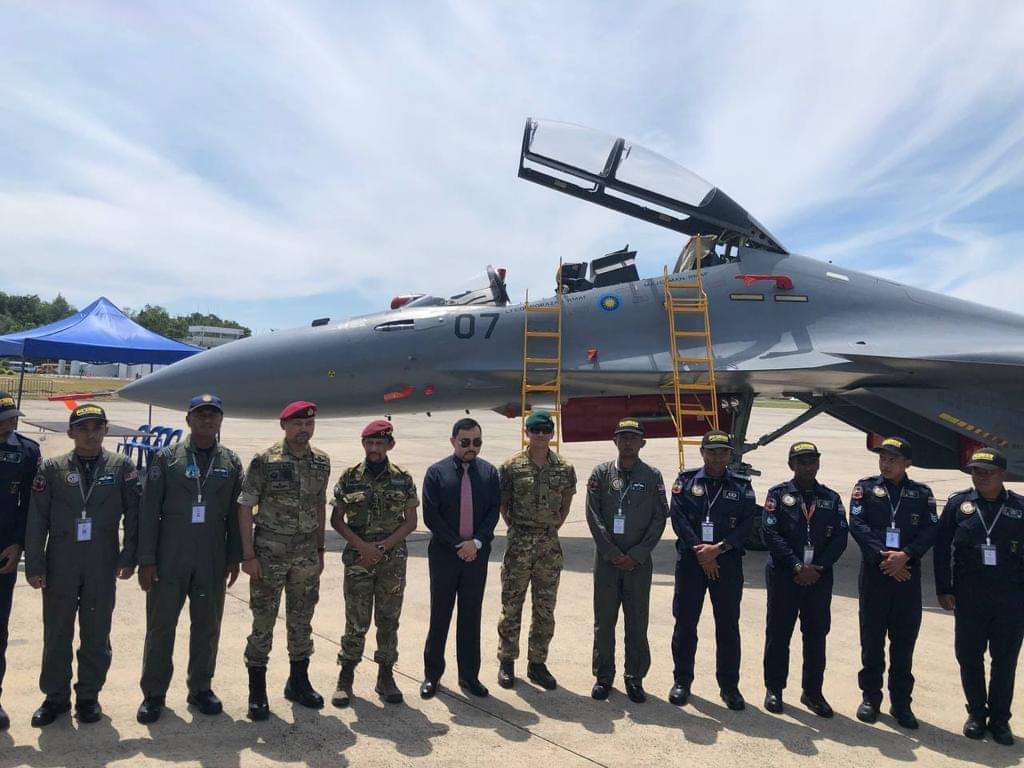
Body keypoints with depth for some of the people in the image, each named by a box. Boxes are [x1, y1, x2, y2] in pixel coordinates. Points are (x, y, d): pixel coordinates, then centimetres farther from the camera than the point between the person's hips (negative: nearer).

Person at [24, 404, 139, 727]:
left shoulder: (122, 466, 2)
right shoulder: (52, 468, 3)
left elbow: (133, 514, 2)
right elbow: (37, 519, 2)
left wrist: (129, 556, -4)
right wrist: (34, 564, -1)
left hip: (102, 566, 0)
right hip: (60, 565, 1)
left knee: (96, 634, 9)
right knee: (56, 633, 10)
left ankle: (88, 696, 24)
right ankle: (55, 697, 26)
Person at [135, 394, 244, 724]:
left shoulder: (231, 462, 6)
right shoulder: (167, 457, -1)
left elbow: (235, 513, 8)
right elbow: (149, 510, -3)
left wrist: (234, 557, 5)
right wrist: (146, 559, -6)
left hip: (212, 560, 2)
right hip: (169, 557, -2)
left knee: (207, 625, 10)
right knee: (161, 625, 6)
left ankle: (201, 688, 26)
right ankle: (153, 694, 21)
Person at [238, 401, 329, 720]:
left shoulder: (322, 462, 4)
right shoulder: (265, 461, -10)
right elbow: (244, 508, -8)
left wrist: (320, 550, 11)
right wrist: (248, 554, -11)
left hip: (307, 554, 4)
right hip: (269, 553, -4)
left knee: (301, 621, 14)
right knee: (263, 622, 4)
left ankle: (298, 682, 30)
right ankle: (257, 691, 18)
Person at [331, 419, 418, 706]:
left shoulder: (404, 479, 1)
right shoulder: (349, 478, 0)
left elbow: (410, 522, 2)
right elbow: (336, 520, 2)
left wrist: (382, 547, -10)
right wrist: (362, 545, -12)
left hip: (393, 560, 1)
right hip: (357, 560, -1)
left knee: (388, 620, 8)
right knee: (356, 622, 2)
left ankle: (386, 677, 22)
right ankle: (346, 677, 18)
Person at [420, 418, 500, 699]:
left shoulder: (490, 473, 4)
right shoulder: (437, 472, -4)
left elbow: (493, 512, 1)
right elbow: (430, 515, -8)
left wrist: (476, 542, -12)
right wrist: (458, 545, -12)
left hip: (477, 554, 2)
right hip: (444, 554, -2)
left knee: (471, 617, 10)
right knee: (439, 616, 7)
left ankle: (469, 675, 22)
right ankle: (432, 674, 21)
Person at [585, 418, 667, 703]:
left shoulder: (652, 476, 2)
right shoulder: (601, 473, 1)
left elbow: (659, 519, -1)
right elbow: (593, 516, -3)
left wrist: (636, 555, -8)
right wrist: (613, 553, -8)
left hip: (639, 561, 0)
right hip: (606, 559, 0)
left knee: (637, 622, 7)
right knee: (604, 620, 7)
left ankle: (635, 678, 19)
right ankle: (603, 676, 20)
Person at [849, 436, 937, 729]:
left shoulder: (922, 493, 8)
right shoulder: (865, 487, 4)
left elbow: (930, 531, -2)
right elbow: (857, 524, -6)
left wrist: (905, 555, -16)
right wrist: (883, 557, -15)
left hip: (908, 574, 1)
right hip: (874, 573, -1)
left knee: (904, 640, 7)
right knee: (872, 637, 6)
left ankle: (901, 702, 19)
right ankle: (870, 696, 18)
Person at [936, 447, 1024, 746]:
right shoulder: (958, 503, 3)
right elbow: (942, 548, 3)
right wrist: (944, 589, 0)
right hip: (969, 595, 0)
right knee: (969, 656, 8)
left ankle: (1000, 718, 23)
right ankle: (976, 713, 25)